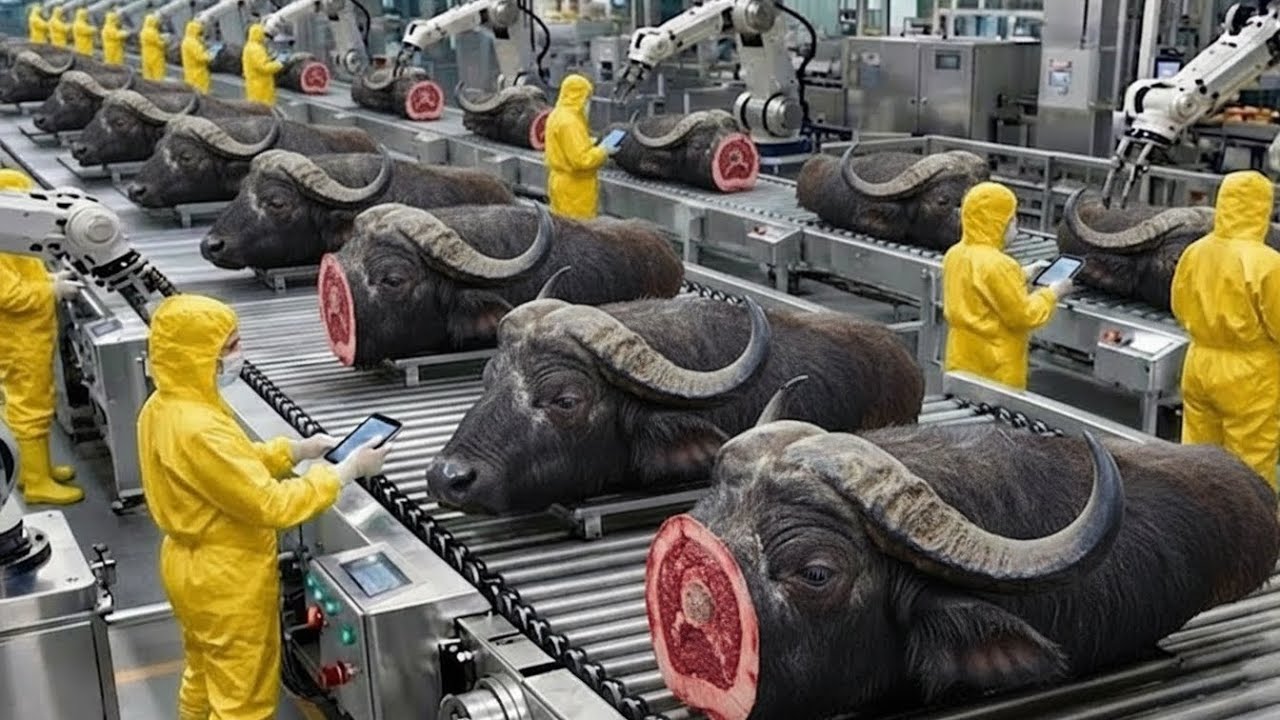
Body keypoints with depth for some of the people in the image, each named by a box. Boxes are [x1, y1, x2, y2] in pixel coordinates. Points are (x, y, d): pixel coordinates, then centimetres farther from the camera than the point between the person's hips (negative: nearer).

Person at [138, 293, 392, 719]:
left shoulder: (162, 408, -1)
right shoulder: (198, 430, -32)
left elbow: (235, 464, 11)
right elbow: (273, 505, -30)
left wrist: (298, 450, 1)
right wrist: (349, 470, -23)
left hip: (194, 567, 10)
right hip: (227, 579, -9)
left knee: (204, 678, 27)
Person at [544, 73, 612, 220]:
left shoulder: (557, 115, 10)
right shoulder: (569, 122, -22)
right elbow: (581, 159, -26)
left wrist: (592, 144, 11)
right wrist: (603, 152, -12)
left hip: (562, 183, 10)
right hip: (574, 189, -10)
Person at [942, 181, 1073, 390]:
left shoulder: (955, 254, 4)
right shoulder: (997, 265, -23)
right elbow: (1024, 316, -18)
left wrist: (1023, 275, 18)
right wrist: (1052, 292, -4)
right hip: (995, 367, -8)